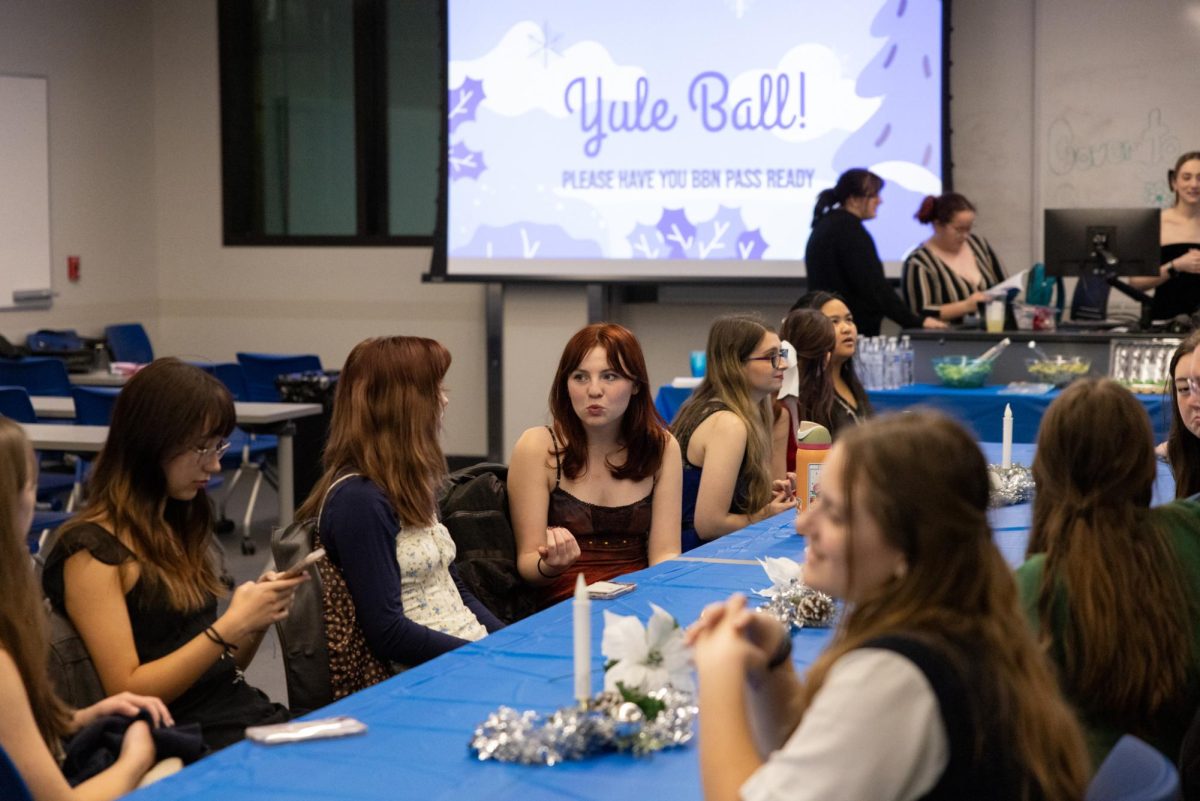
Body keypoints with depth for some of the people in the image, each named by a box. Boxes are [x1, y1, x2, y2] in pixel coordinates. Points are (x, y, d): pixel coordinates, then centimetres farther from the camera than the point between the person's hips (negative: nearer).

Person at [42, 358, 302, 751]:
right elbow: (128, 693, -11)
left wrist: (258, 617, 1)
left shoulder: (181, 525, 16)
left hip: (248, 712, 8)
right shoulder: (91, 552, -7)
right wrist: (231, 626, -15)